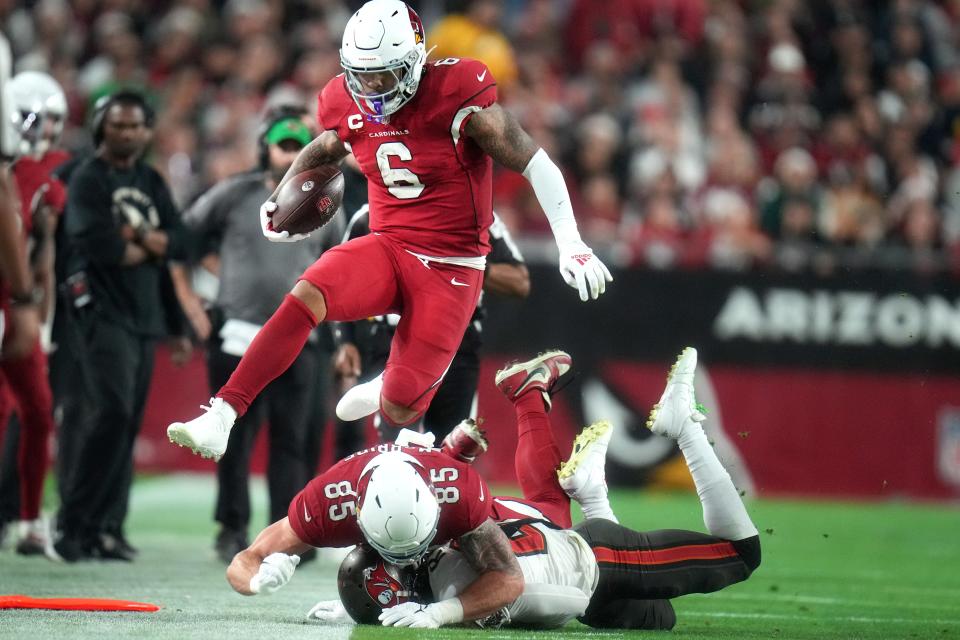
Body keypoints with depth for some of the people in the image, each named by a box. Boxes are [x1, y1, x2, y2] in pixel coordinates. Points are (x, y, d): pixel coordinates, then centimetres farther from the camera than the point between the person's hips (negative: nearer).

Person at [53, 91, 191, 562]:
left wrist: (137, 240, -9)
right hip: (105, 312, -7)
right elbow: (95, 242, -19)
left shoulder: (152, 183, 17)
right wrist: (149, 247, -5)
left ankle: (107, 526, 9)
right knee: (113, 412, -19)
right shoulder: (88, 179, -5)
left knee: (127, 425, 6)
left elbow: (179, 242, 9)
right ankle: (75, 522, -15)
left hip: (146, 315, 7)